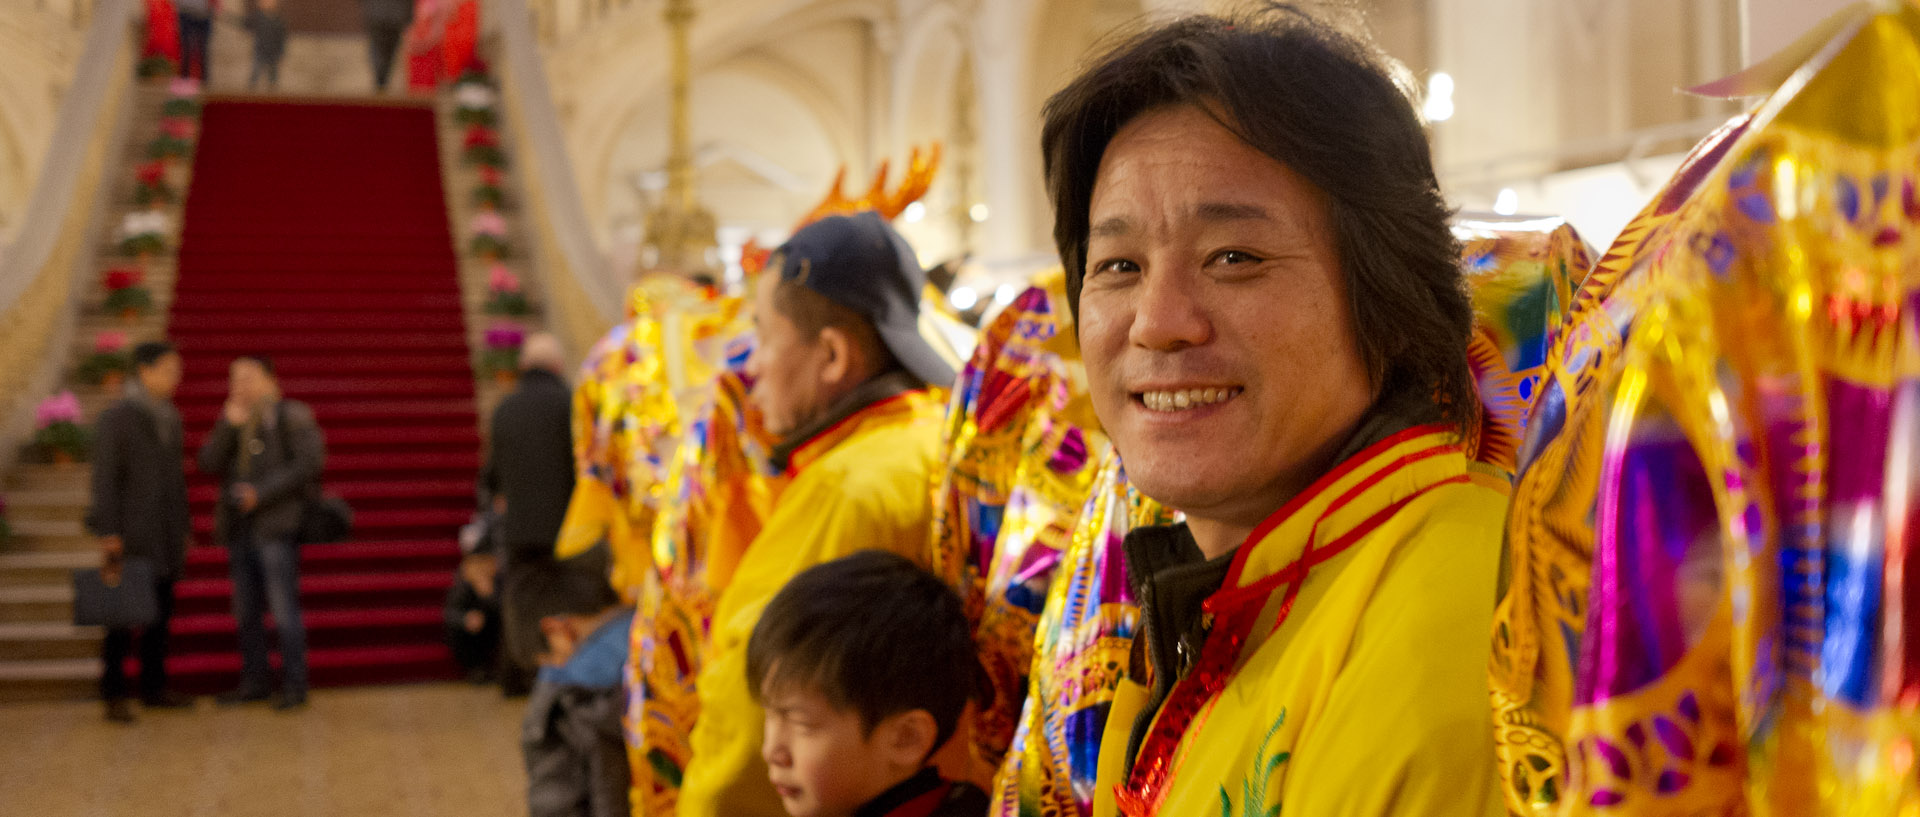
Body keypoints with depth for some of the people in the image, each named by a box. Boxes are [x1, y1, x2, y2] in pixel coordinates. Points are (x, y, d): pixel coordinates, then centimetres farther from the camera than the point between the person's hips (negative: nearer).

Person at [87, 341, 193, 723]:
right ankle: (114, 696, -1)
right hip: (131, 530, -7)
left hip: (167, 532, 7)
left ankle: (154, 688, 18)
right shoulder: (115, 417, -11)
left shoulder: (169, 417, 11)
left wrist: (184, 527, 16)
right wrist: (108, 535, -19)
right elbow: (105, 477, -14)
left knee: (161, 609, 9)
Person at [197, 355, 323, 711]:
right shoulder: (233, 420, 15)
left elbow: (308, 462, -12)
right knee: (246, 611, 10)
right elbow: (209, 463, 6)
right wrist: (229, 426, -7)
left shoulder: (292, 416, -3)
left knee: (284, 607, -7)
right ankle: (255, 681, 19)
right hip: (239, 527, 7)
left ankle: (294, 685, -2)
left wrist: (260, 493, -15)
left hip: (276, 526, -7)